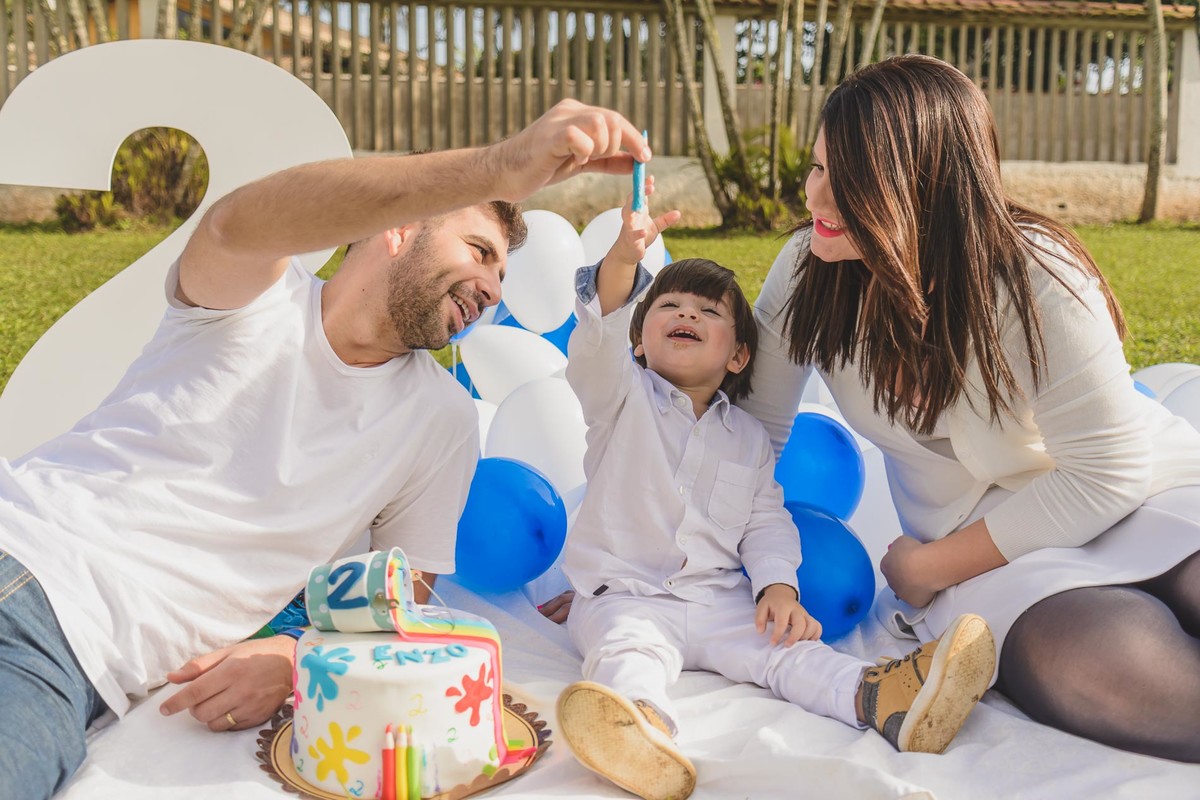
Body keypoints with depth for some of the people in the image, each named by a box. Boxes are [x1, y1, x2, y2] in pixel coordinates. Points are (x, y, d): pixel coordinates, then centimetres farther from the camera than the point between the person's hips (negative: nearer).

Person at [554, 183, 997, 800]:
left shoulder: (748, 436, 15)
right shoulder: (622, 397, 2)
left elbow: (766, 521, 12)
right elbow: (598, 340, -19)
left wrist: (779, 586, -9)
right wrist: (624, 258, -37)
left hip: (721, 599, 4)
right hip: (624, 595, -3)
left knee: (786, 648, -19)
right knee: (628, 649, -33)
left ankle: (878, 698, -39)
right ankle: (638, 719, -61)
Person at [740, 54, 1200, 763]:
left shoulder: (1033, 279, -20)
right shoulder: (808, 267, -9)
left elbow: (1105, 475, -15)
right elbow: (753, 424, 1)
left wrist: (928, 566, -12)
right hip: (980, 546, 2)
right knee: (1105, 672, -32)